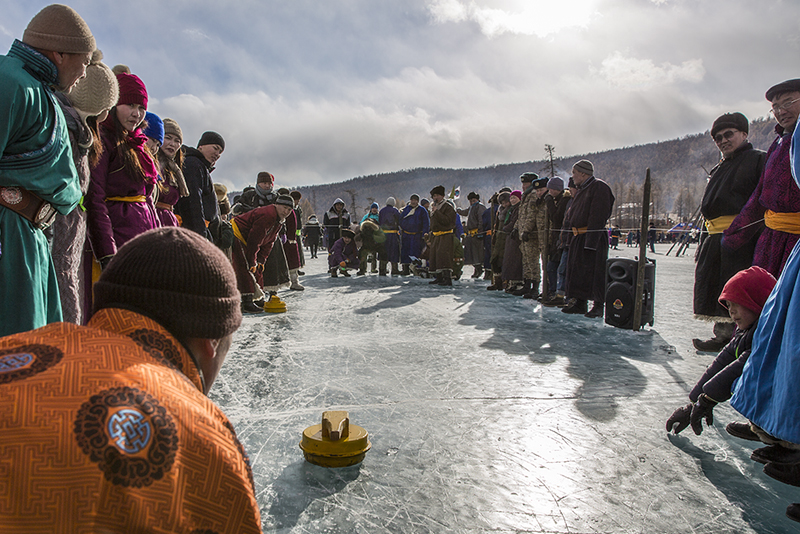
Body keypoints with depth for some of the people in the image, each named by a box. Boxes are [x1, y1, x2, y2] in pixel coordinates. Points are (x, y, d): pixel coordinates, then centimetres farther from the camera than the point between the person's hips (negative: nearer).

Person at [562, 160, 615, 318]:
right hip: (578, 237, 9)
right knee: (577, 269, 10)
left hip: (594, 237, -9)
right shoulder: (582, 190, 19)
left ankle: (598, 305, 2)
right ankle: (580, 303, 18)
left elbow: (597, 217, -19)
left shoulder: (599, 187, -11)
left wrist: (590, 241, -24)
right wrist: (571, 239, 15)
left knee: (594, 271, -6)